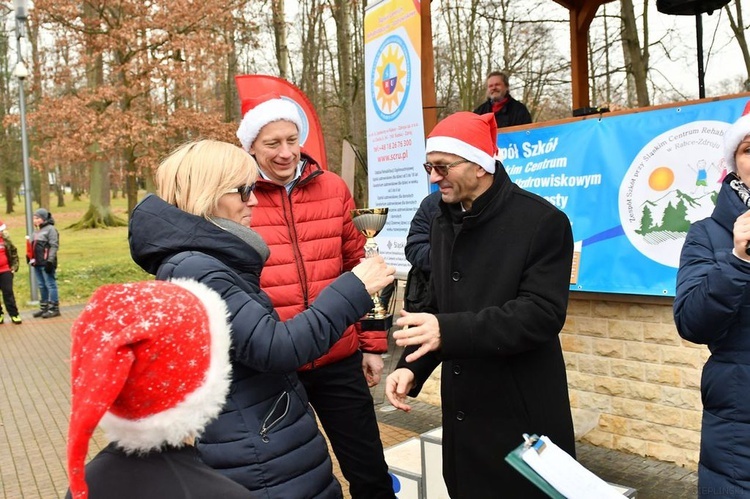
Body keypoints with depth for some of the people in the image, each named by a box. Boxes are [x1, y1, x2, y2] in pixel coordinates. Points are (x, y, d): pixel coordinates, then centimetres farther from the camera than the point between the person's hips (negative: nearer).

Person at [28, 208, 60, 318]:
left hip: (46, 263, -9)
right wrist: (29, 256, 15)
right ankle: (44, 307, 22)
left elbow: (54, 246, -14)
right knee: (42, 286, 14)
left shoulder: (50, 229, -8)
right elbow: (33, 246, 23)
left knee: (50, 285, -4)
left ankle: (53, 308, 0)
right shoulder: (36, 231, 16)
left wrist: (50, 261, -19)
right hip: (37, 263, 9)